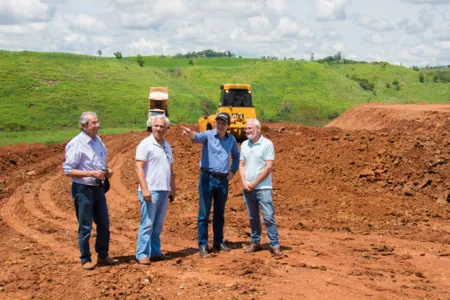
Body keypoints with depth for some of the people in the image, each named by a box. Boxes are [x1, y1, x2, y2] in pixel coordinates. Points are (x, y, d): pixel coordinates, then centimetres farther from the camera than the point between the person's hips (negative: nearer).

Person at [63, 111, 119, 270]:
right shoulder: (76, 144, -16)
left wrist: (107, 171, 0)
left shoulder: (98, 140, 7)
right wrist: (91, 174, -24)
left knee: (104, 224, 13)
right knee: (85, 226, 2)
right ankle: (85, 260, 15)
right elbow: (68, 170, -18)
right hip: (83, 189, -7)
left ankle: (103, 256, 28)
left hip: (98, 187, 7)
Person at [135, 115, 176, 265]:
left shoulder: (167, 146, 15)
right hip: (150, 191, -7)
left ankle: (155, 252, 19)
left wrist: (172, 189, 19)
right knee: (147, 224, -6)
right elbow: (139, 168, -14)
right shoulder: (145, 144, -7)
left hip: (164, 191, 7)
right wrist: (144, 189, -21)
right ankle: (142, 254, -2)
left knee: (158, 225, 12)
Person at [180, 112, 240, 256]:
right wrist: (190, 133, -53)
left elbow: (236, 155, 25)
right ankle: (203, 245, 3)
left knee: (220, 214, 13)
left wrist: (233, 170, 11)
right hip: (208, 178, -4)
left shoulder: (231, 139, 7)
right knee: (204, 213, -2)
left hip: (223, 180, 4)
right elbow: (198, 137, -30)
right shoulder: (208, 135, -7)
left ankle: (218, 242, 24)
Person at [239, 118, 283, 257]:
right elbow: (241, 165, 11)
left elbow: (269, 167, -12)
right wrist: (244, 183, -4)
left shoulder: (267, 144, -7)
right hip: (247, 188, 5)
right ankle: (255, 242, 23)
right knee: (253, 217, 13)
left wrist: (255, 183, -12)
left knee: (268, 217, -7)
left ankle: (275, 245, -3)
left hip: (263, 187, -5)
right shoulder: (244, 145, 9)